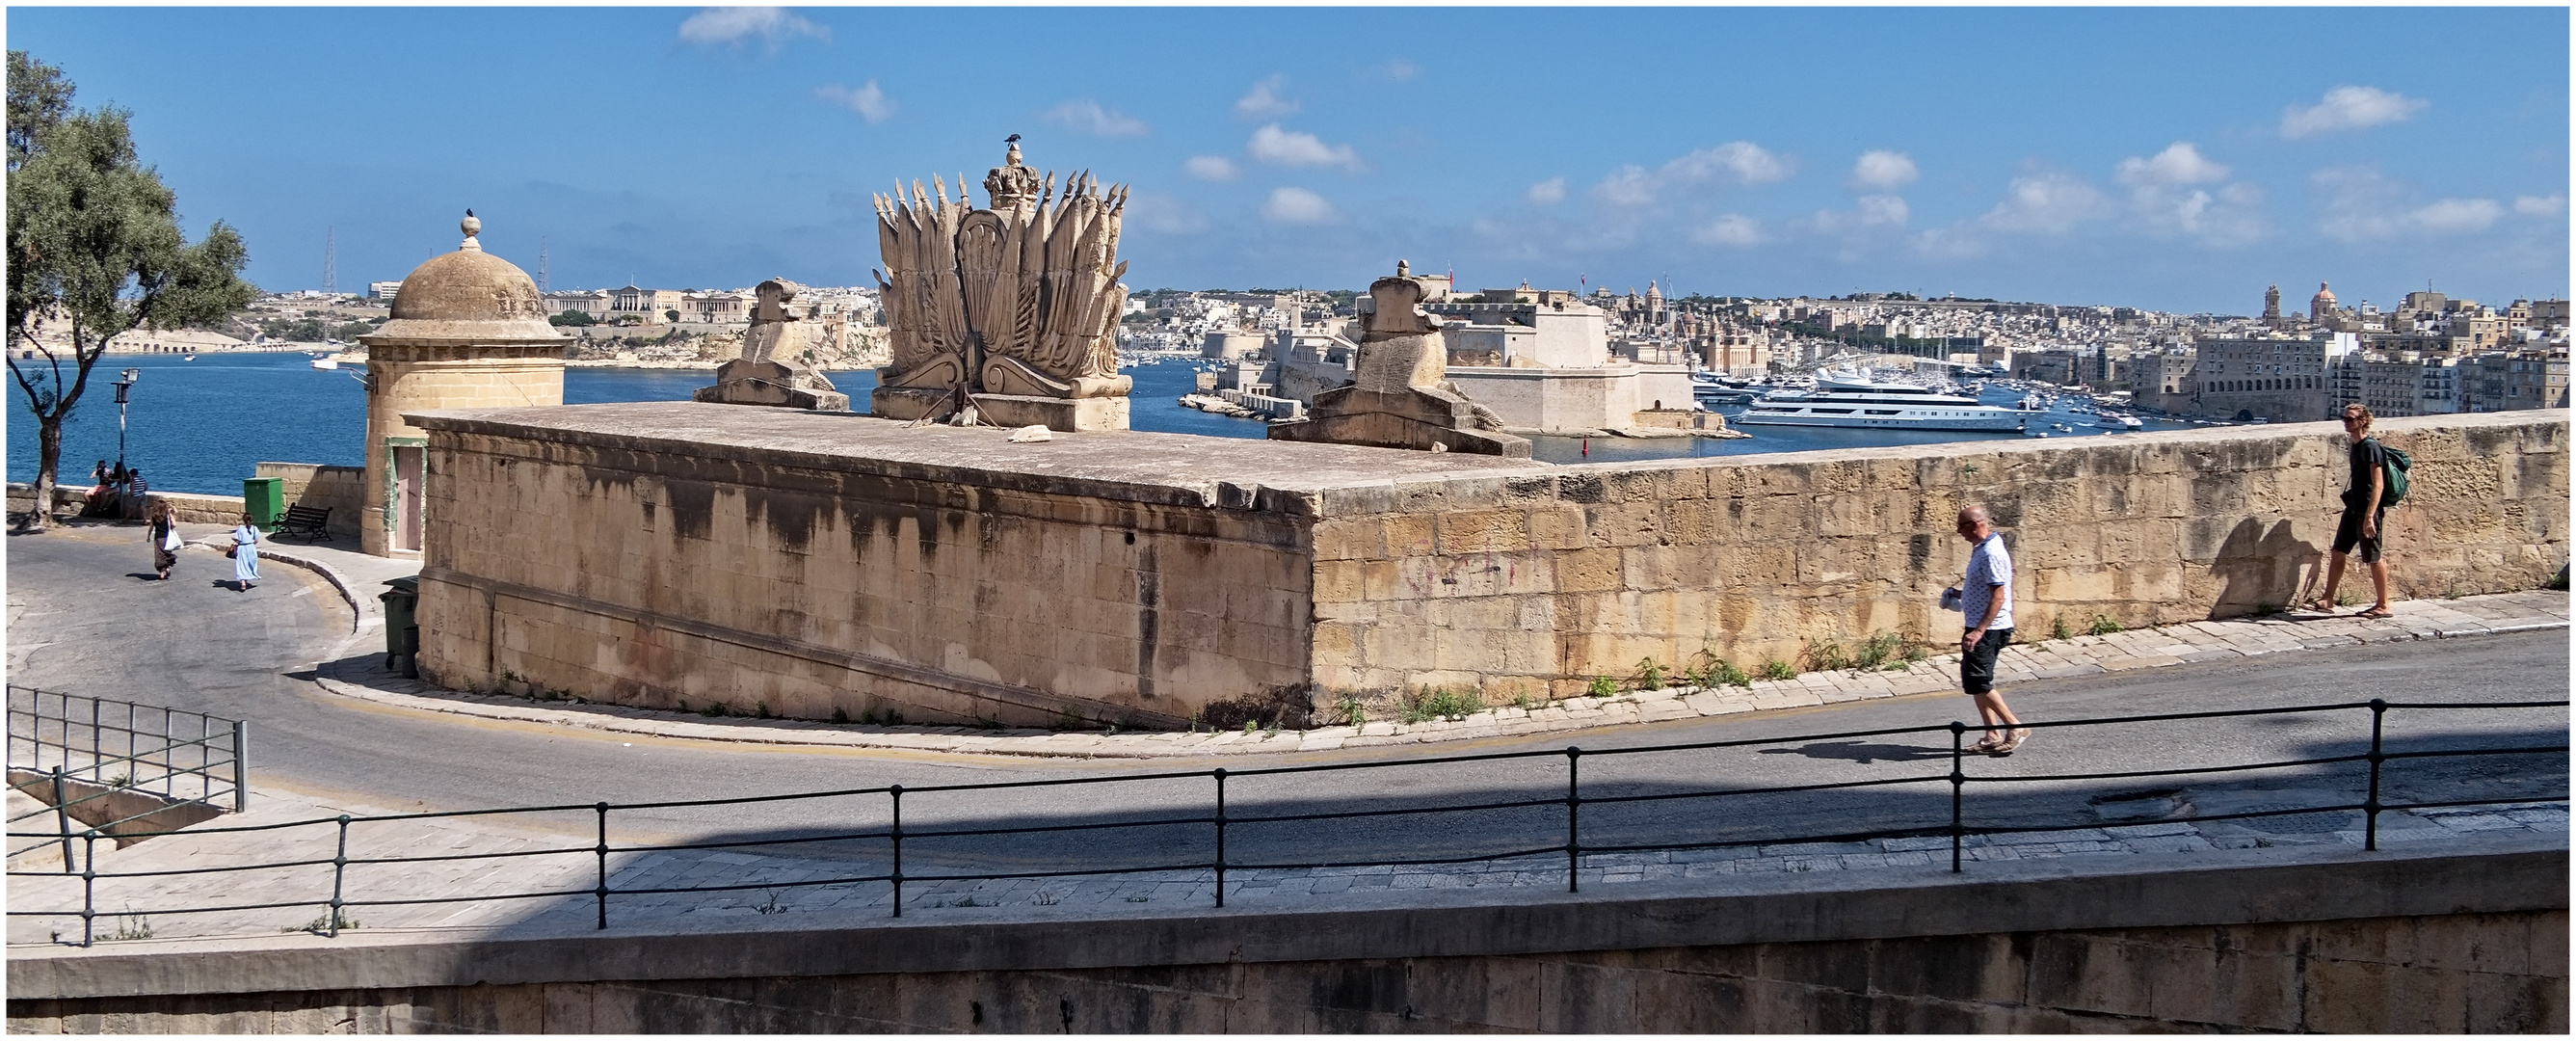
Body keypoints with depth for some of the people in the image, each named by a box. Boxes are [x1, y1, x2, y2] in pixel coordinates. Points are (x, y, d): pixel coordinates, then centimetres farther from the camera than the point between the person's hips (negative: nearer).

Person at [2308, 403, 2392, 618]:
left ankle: (2383, 606, 10)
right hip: (2353, 509, 9)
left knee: (2373, 558, 0)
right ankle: (2327, 601, 15)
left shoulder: (2370, 447, -17)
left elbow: (2378, 484, -21)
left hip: (2366, 511, -9)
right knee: (2338, 553, 9)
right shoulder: (2355, 446, 11)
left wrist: (2369, 516, -26)